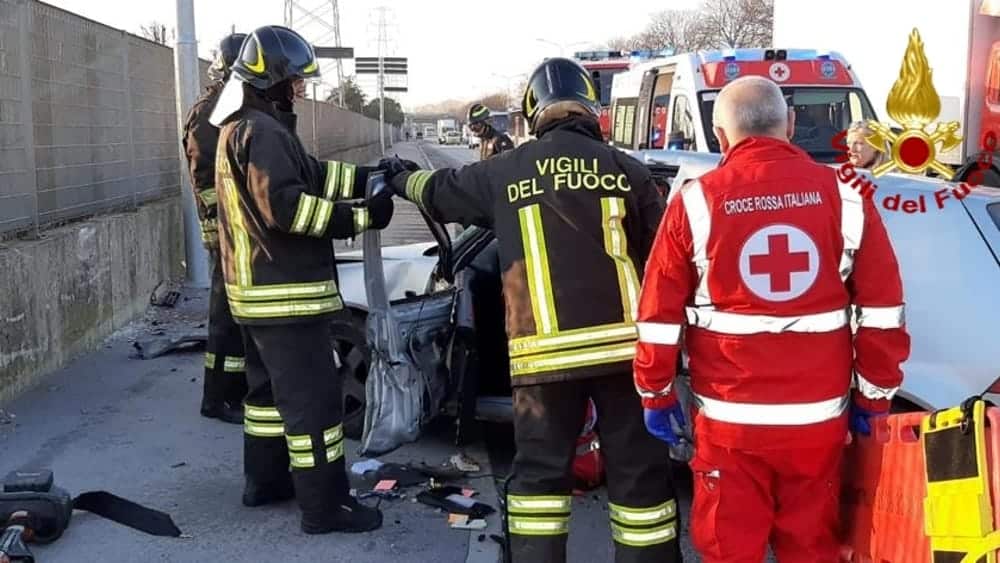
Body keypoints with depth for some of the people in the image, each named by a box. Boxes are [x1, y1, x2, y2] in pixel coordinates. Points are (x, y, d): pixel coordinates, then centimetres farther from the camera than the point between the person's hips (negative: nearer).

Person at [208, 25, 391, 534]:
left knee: (270, 387, 20)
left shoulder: (244, 127, 17)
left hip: (260, 288, 11)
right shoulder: (261, 131, -18)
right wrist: (361, 217, -23)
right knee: (312, 397, -6)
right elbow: (284, 207, -27)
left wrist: (370, 176, 6)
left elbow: (312, 177, 15)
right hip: (283, 291, -11)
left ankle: (265, 479, 31)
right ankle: (324, 505, -1)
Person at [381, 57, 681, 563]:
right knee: (639, 472, 9)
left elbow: (442, 191, 23)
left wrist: (403, 180, 44)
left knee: (540, 471, 13)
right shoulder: (627, 170, 2)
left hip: (545, 350, 0)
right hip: (622, 343, 0)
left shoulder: (505, 172, 4)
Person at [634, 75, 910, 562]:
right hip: (820, 413, 2)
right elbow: (882, 310, 0)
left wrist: (657, 395, 8)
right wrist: (874, 396, 11)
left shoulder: (696, 201, -7)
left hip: (730, 415, -2)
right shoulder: (843, 197, -2)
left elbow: (660, 312, -4)